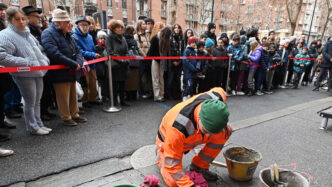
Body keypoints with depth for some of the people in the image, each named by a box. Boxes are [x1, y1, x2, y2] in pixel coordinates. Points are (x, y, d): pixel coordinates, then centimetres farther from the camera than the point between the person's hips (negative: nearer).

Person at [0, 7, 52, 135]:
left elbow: (40, 50, 26)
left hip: (38, 72, 7)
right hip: (24, 75, -7)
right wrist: (26, 63, -21)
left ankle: (38, 124, 28)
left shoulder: (27, 34, 16)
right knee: (30, 102, 2)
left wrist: (45, 60, 8)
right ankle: (32, 128, 18)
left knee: (37, 101, 15)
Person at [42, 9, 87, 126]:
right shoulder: (48, 34, -10)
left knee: (73, 96, 15)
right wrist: (74, 64, -21)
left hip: (72, 72, 8)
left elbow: (77, 51, 14)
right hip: (60, 73, -8)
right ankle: (66, 118, 16)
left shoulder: (67, 34, 16)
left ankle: (75, 115, 28)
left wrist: (79, 62, -8)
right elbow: (55, 54, -23)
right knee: (63, 98, 3)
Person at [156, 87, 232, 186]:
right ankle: (161, 154, 13)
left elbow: (219, 91, -1)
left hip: (191, 137, 5)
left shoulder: (215, 102, -29)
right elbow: (172, 163, -33)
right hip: (169, 140, -4)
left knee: (225, 131, -16)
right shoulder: (179, 127, -45)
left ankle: (198, 166, 1)